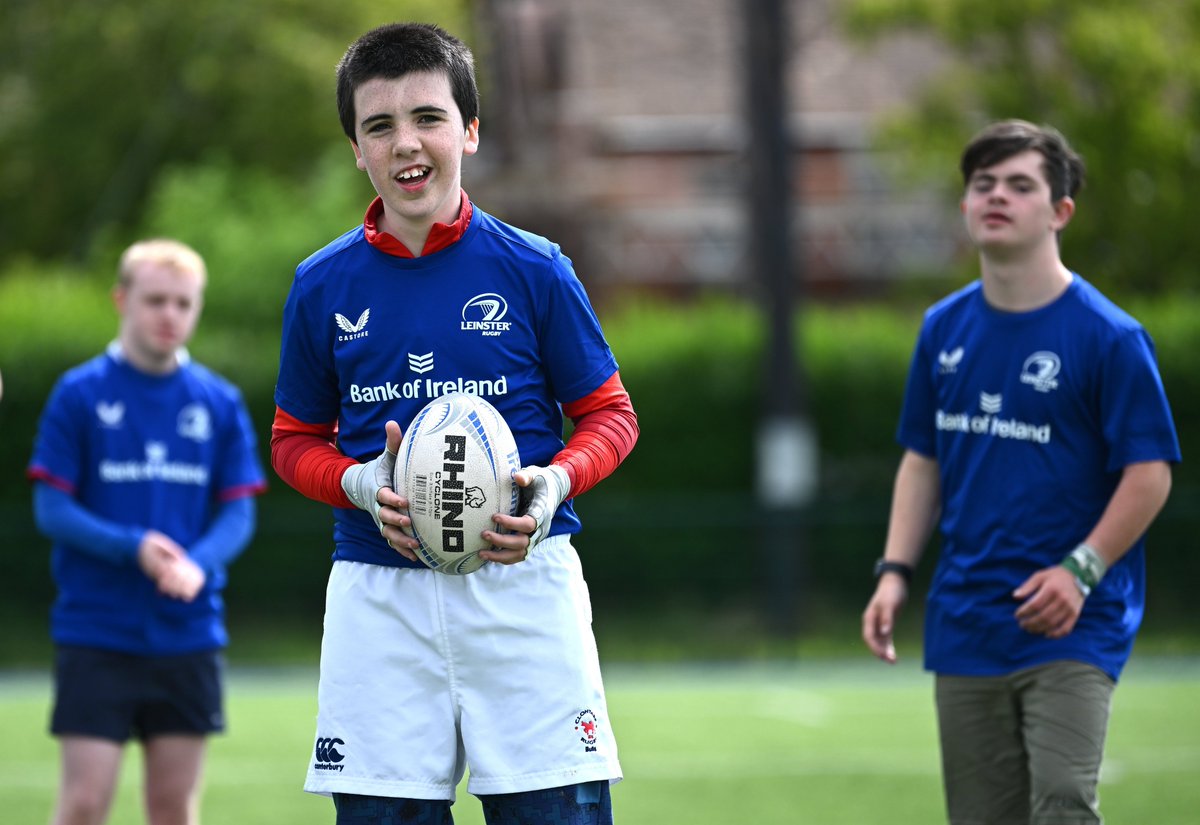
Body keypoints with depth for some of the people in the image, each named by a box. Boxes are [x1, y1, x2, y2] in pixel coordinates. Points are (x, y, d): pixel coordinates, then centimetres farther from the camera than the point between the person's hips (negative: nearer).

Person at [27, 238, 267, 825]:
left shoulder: (220, 403, 6)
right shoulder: (80, 395, -2)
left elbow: (238, 512, 5)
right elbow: (51, 510, -5)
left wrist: (197, 563, -16)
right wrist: (134, 547, -19)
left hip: (188, 638, 3)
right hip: (96, 636, -3)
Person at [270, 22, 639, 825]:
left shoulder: (534, 269, 1)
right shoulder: (323, 286, 6)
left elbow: (610, 416, 8)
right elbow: (295, 440, 15)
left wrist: (557, 480, -13)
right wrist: (361, 485, -7)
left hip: (522, 581, -1)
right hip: (379, 599, 2)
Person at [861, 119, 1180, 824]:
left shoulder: (1108, 335, -8)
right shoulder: (945, 329, 9)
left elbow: (1151, 472, -8)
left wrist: (1079, 569, -18)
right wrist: (895, 572, 8)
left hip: (1070, 629, -6)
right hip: (966, 626, 6)